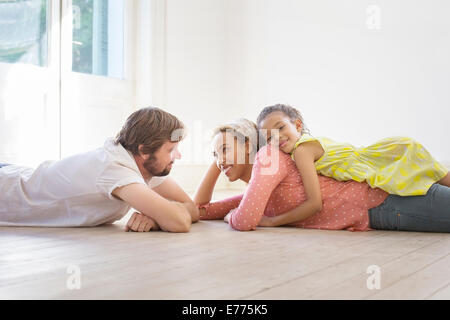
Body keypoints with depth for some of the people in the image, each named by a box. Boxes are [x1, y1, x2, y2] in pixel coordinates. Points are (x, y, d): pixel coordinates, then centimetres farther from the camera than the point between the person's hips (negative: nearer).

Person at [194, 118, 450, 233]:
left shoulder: (269, 156, -14)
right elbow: (200, 210, 19)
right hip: (377, 217, 7)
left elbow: (245, 221, -24)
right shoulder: (253, 196, 13)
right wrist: (217, 161, 9)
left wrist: (231, 216, 0)